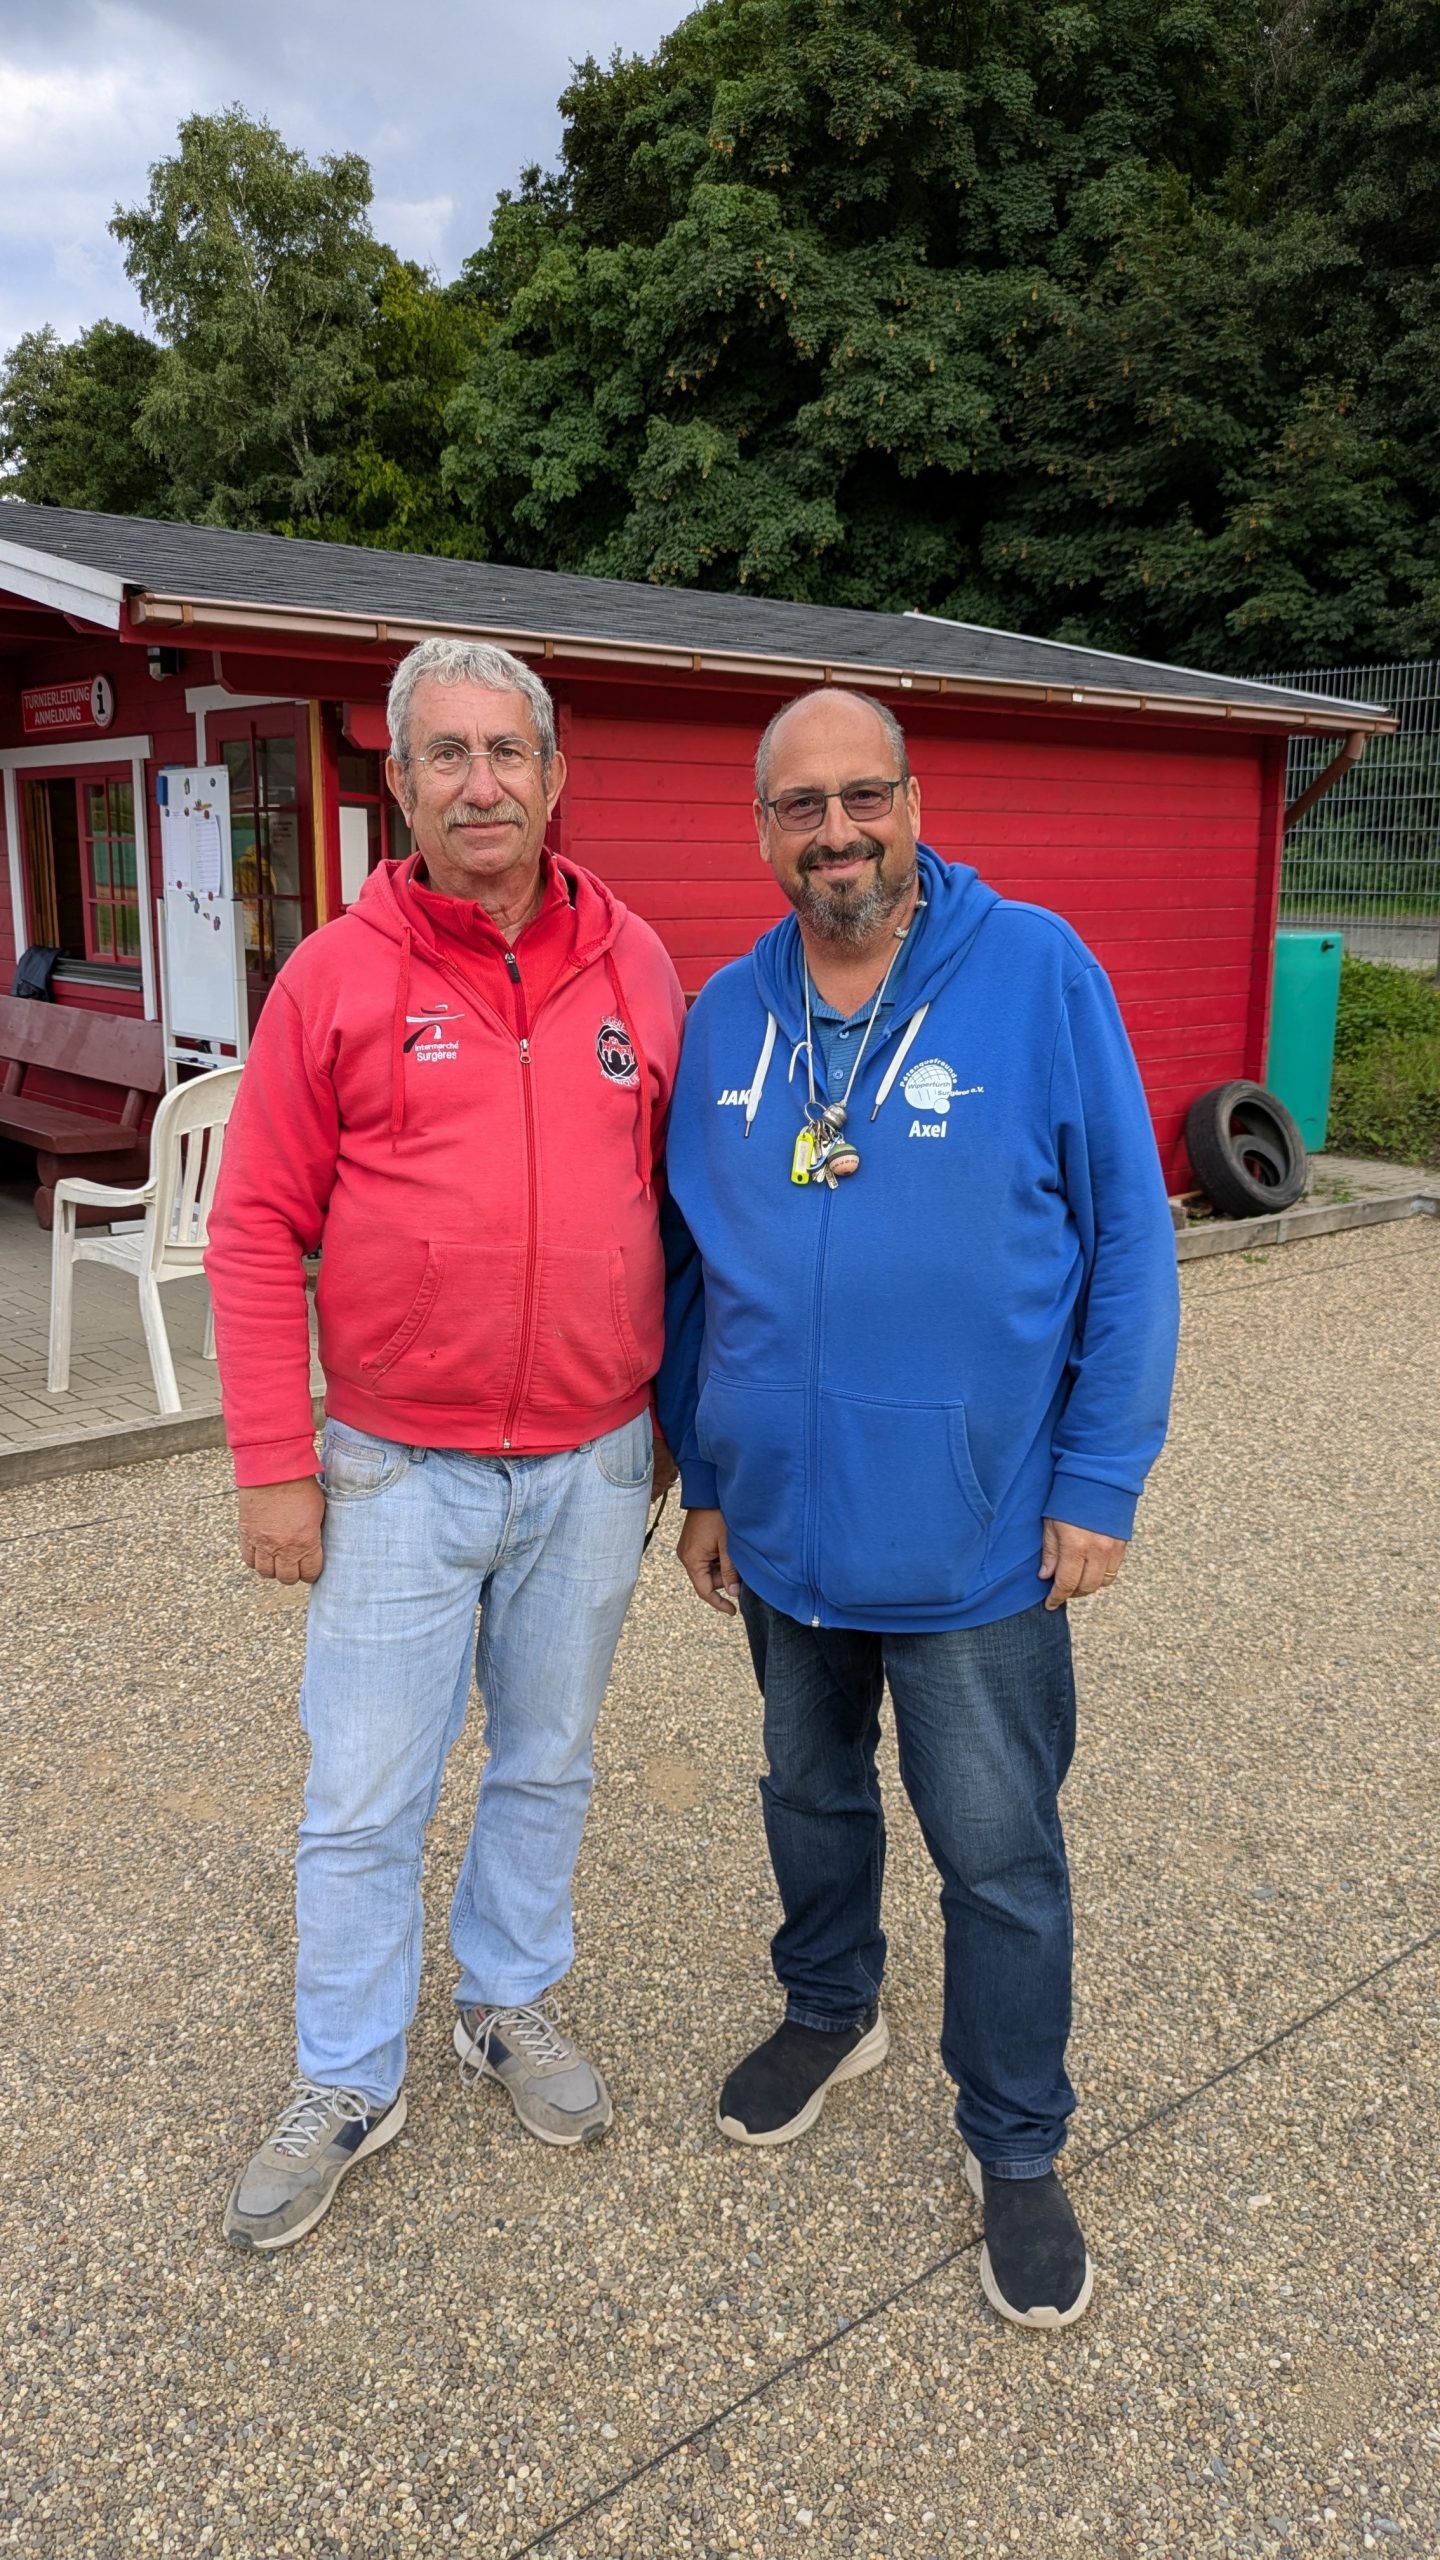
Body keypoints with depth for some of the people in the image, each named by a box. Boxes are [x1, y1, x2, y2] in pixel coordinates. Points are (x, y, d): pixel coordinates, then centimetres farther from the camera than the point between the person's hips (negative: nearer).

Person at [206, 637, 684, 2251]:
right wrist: (274, 1468, -8)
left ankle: (512, 2002, 42)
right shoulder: (336, 975, -6)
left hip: (591, 1467, 2)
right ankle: (347, 2088, 30)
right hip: (398, 1471, -2)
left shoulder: (636, 969, 1)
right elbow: (256, 1233, -5)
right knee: (363, 1800, 8)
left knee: (547, 1763, 18)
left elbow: (680, 1203, 8)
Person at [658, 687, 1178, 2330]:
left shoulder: (1038, 975, -12)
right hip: (783, 1525, 4)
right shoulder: (723, 1016, 1)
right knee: (810, 1794, 23)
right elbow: (693, 1269, 8)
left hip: (977, 1536, -4)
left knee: (1000, 1856, 9)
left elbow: (1126, 1241, -9)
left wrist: (1098, 1483, -11)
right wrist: (703, 1479, 10)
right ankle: (829, 2012, 50)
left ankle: (1015, 2145, 32)